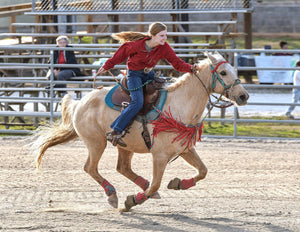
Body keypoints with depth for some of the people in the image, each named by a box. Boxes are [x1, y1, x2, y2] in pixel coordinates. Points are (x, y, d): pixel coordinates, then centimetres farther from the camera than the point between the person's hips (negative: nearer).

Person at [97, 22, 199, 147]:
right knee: (137, 103, -24)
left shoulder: (164, 47, -12)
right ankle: (115, 132, -25)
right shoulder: (137, 45, -24)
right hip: (134, 74, -7)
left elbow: (177, 63, -12)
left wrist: (190, 68, -32)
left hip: (149, 74, 7)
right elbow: (122, 52, -8)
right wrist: (107, 66, 2)